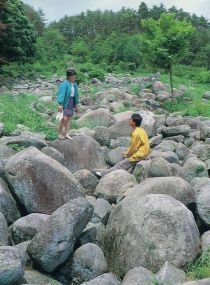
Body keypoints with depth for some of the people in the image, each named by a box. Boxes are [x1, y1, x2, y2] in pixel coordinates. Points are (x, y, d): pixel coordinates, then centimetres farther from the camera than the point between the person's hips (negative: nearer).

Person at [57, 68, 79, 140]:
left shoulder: (75, 84, 8)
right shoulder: (65, 84, -13)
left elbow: (76, 94, 16)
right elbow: (61, 94, -17)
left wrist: (76, 105, 18)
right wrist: (60, 104, -22)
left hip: (71, 104, 7)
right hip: (65, 103, -7)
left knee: (69, 119, 8)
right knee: (64, 119, -11)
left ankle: (66, 134, 15)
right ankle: (60, 133, 3)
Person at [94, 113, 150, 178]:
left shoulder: (136, 133, -23)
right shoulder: (140, 129, 8)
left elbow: (133, 147, -16)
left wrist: (127, 155, -1)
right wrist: (127, 154, 13)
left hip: (140, 154, -10)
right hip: (142, 151, 10)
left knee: (121, 165, -8)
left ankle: (103, 174, -5)